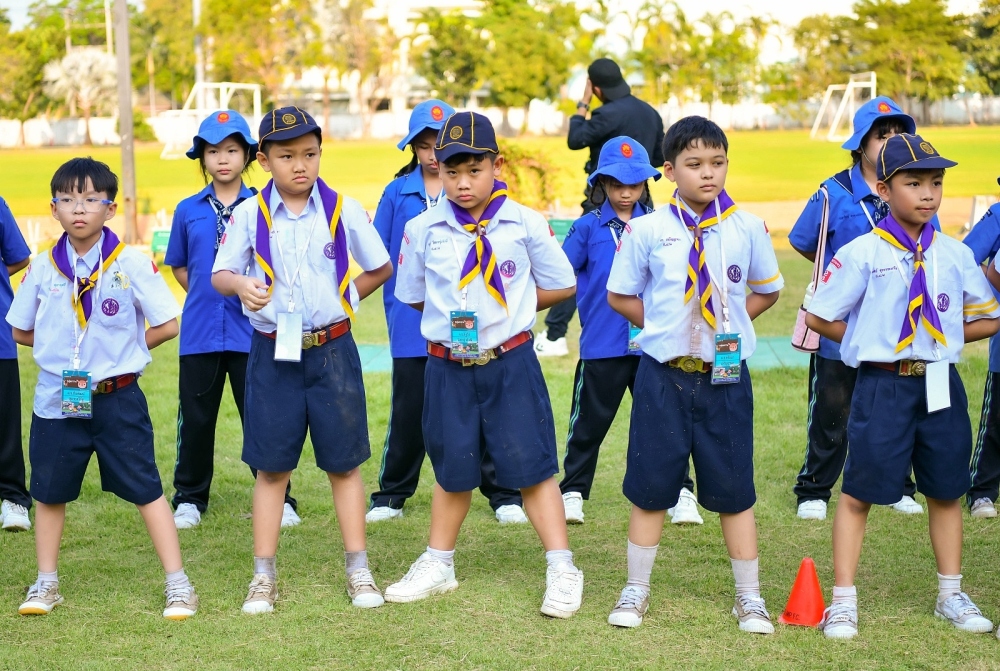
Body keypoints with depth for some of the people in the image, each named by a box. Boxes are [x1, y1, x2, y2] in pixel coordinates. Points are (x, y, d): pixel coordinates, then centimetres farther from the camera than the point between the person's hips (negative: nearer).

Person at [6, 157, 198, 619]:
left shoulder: (133, 265, -9)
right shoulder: (42, 270, 1)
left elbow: (167, 326, -6)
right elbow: (21, 331, 12)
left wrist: (125, 348, -2)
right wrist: (62, 345, 4)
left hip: (117, 399, -3)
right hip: (56, 402, 3)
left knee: (146, 489, -1)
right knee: (49, 491, 13)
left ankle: (178, 584, 5)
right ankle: (46, 584, 28)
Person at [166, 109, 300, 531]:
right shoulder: (188, 211, 7)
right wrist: (202, 295, 6)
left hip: (251, 329, -2)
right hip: (200, 332, 2)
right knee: (195, 418, 9)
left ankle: (278, 499, 11)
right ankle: (189, 498, 22)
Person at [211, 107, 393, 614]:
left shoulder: (343, 210, -1)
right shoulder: (249, 215, -1)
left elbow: (380, 268, 9)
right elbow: (220, 274, 3)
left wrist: (341, 302, 1)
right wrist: (241, 285, -18)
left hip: (332, 350, 0)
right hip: (273, 353, 0)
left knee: (343, 462, 6)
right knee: (271, 466, 6)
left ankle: (358, 571, 15)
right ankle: (264, 576, 14)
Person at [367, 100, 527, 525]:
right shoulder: (398, 192, 5)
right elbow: (379, 254, 7)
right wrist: (402, 287, -4)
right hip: (410, 322, 1)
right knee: (408, 411, 9)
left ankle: (503, 495, 12)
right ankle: (392, 495, 21)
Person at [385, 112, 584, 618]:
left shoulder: (526, 225, -6)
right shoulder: (422, 230, -2)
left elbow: (561, 286, 4)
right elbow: (413, 296, 11)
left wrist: (511, 307, 1)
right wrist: (455, 313, 4)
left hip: (510, 365, -2)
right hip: (448, 367, 2)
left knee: (530, 465, -1)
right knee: (452, 468, 13)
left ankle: (562, 570, 6)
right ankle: (438, 565, 28)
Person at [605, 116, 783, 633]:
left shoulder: (748, 229, 0)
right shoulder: (647, 230, -3)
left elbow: (766, 291, 14)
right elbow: (619, 296, 7)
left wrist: (728, 323, 3)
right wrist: (666, 326, 0)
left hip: (726, 376, 1)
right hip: (663, 376, 0)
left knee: (732, 488, 6)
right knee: (651, 485, 7)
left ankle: (749, 597, 18)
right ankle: (636, 591, 21)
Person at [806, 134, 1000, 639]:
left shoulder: (955, 255, 3)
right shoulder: (862, 254, -8)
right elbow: (818, 317, -4)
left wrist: (941, 338, 3)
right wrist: (871, 341, -1)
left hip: (941, 385, 4)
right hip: (882, 386, -4)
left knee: (947, 491, 14)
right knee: (858, 492, 1)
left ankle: (951, 595, 28)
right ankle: (843, 600, 10)